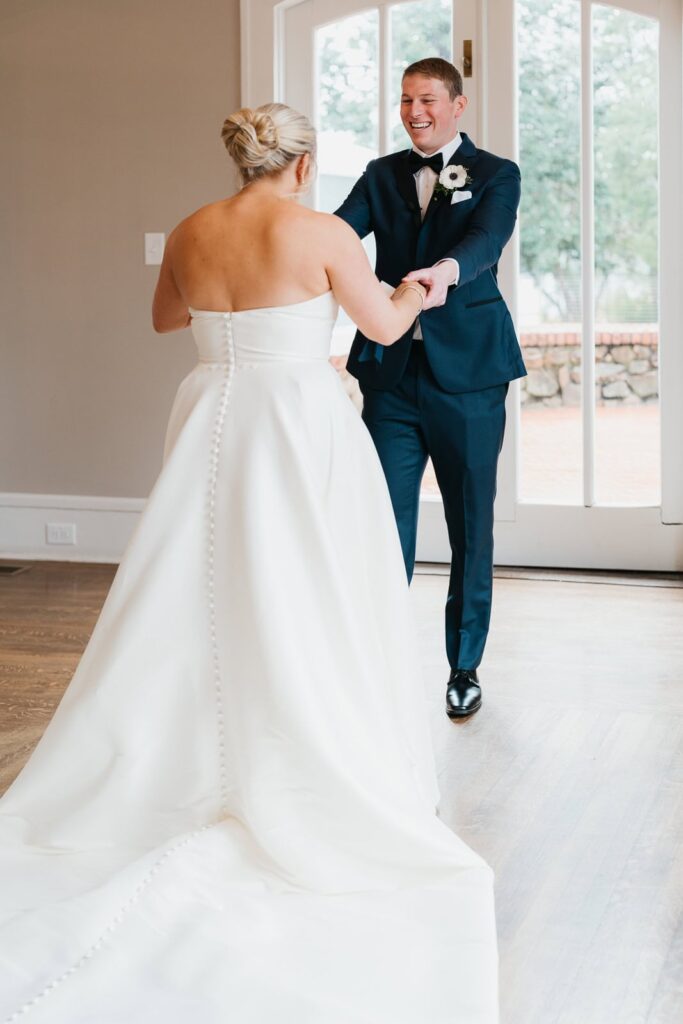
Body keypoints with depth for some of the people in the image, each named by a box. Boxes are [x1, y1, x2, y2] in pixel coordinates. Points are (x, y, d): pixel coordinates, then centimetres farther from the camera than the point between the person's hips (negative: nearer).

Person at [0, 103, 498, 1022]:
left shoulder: (192, 233, 4)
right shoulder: (322, 233, -10)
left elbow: (165, 317, 21)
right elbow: (385, 327, 0)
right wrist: (420, 287, 21)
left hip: (213, 425, 5)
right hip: (303, 435, -5)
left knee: (195, 606, 12)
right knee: (305, 616, 4)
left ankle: (175, 771, 19)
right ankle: (319, 787, 13)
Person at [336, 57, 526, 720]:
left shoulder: (496, 175, 1)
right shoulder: (382, 175, 11)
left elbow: (487, 237, -19)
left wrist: (446, 271, -42)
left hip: (467, 373, -2)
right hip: (391, 372, 2)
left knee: (471, 525, 7)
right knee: (385, 520, 1)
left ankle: (464, 668, 21)